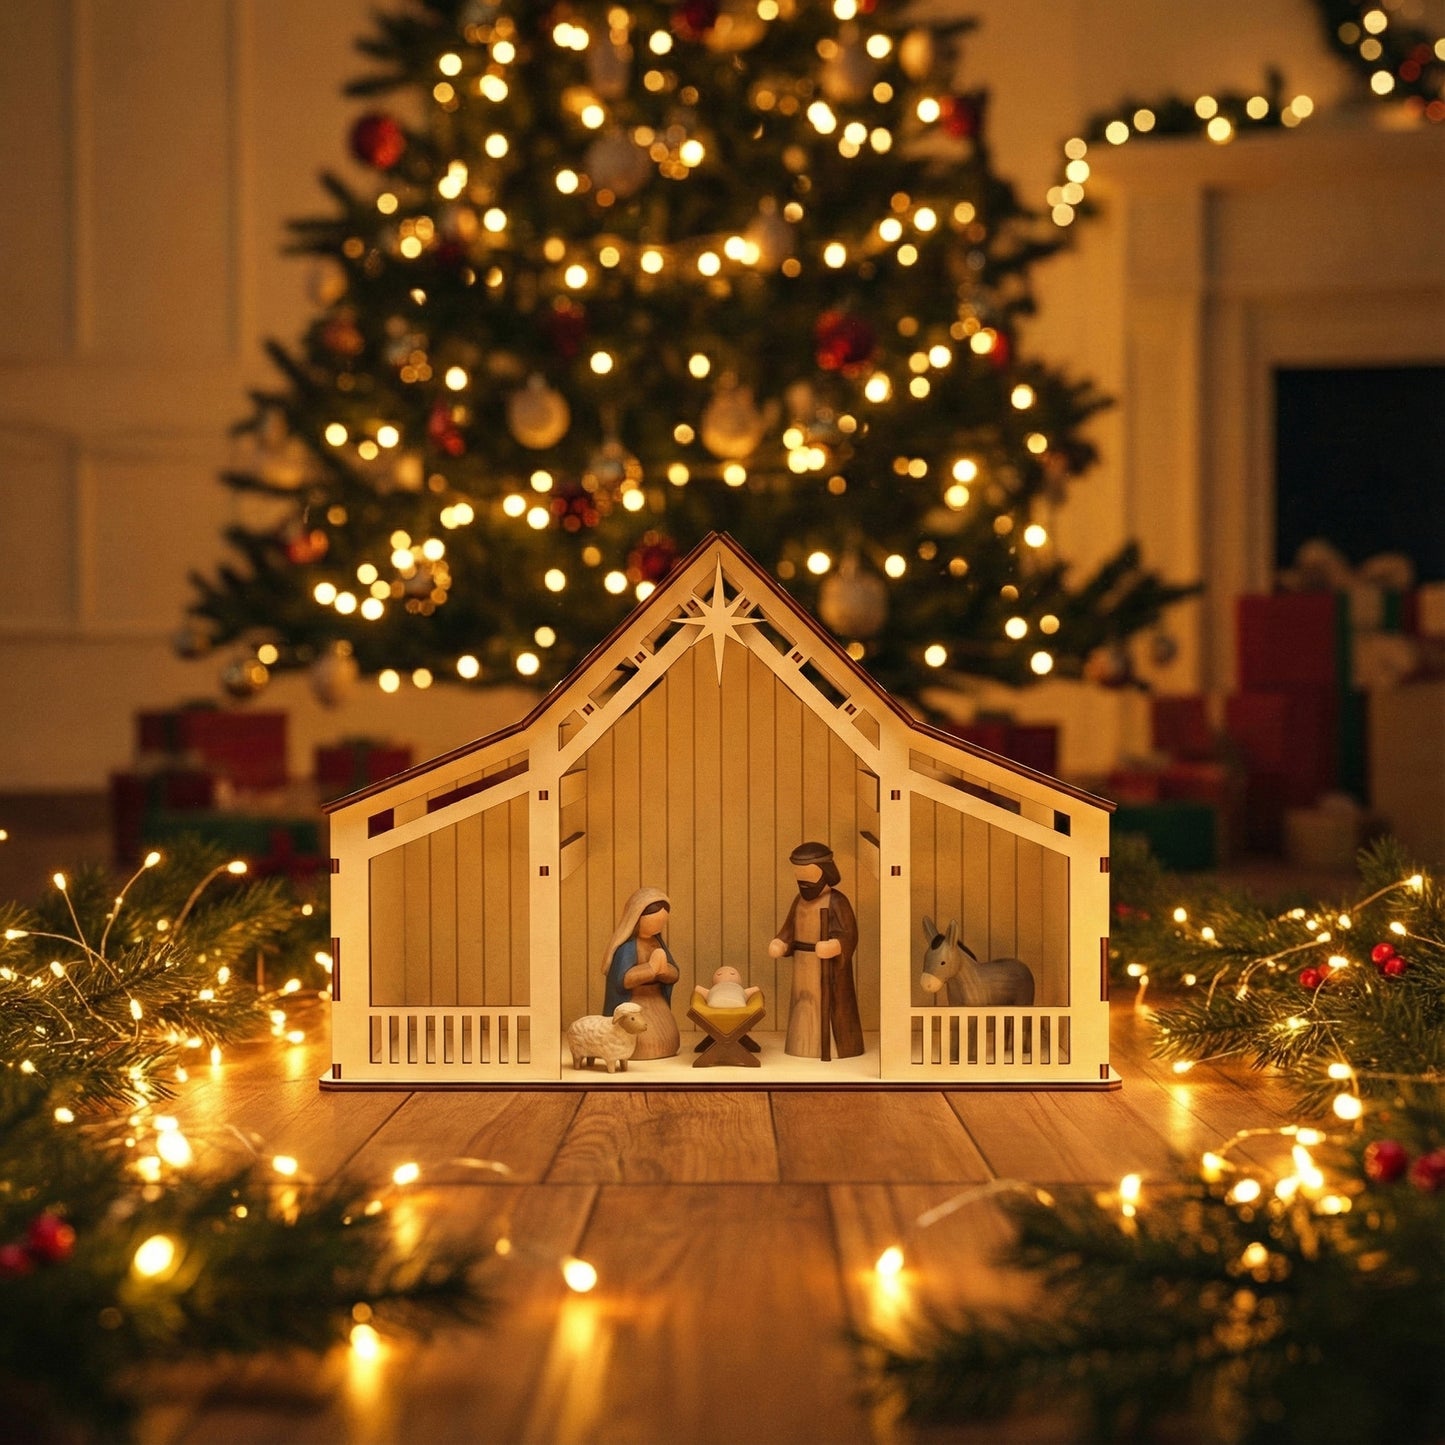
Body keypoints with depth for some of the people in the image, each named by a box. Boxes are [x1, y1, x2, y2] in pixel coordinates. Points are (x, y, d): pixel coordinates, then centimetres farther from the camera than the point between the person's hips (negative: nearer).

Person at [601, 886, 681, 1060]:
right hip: (633, 1003, -7)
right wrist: (651, 967, -28)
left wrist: (663, 970, -19)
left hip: (656, 1000, 8)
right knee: (643, 1045, -18)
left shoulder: (657, 941, 4)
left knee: (667, 1042, 2)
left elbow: (675, 974, 5)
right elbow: (623, 979, -28)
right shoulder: (627, 946, -18)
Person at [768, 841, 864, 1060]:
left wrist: (835, 946, -37)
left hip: (827, 966, -8)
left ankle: (841, 1048, 4)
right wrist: (780, 944, -4)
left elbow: (847, 934, -19)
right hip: (804, 964, 8)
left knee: (829, 1006, -4)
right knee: (804, 1005, 12)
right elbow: (789, 930, 14)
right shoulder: (800, 901, 11)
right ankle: (806, 1046, 23)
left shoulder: (836, 902, -13)